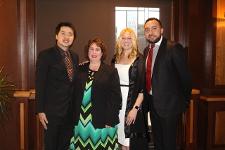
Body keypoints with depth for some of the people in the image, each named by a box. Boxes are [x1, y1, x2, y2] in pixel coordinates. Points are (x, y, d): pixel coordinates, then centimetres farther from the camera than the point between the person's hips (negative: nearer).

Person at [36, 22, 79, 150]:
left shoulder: (75, 56, 9)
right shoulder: (45, 55, -10)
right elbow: (40, 85, -11)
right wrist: (41, 111, -13)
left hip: (70, 110, 6)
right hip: (53, 110, -5)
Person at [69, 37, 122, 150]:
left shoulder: (110, 71, 0)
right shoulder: (80, 70, 9)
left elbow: (116, 98, -4)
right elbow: (74, 95, 11)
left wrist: (110, 121, -9)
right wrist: (74, 118, 6)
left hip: (102, 122, -3)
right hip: (80, 121, 3)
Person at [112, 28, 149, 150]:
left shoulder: (139, 59, -7)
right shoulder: (116, 58, 9)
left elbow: (143, 87, -12)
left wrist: (135, 108, -18)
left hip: (132, 102, -4)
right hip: (117, 102, 5)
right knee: (122, 140, 12)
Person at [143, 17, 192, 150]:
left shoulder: (174, 48, -16)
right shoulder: (147, 50, 8)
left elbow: (185, 76, -13)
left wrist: (184, 101, -5)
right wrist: (147, 97, 6)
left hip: (169, 104, -7)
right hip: (153, 103, 7)